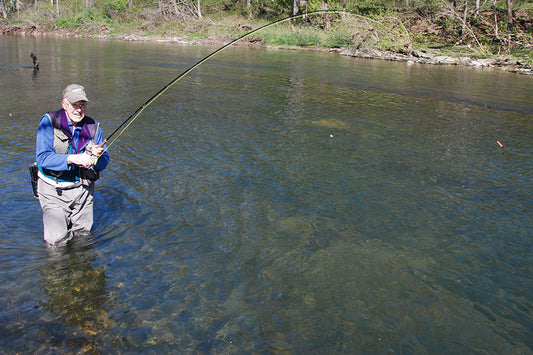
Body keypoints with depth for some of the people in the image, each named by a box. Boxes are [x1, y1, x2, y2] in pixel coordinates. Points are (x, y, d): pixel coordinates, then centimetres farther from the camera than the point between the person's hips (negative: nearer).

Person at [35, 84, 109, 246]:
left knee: (83, 233, 13)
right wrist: (72, 159, -34)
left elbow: (103, 163, -1)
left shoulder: (93, 127, -2)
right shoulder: (49, 122, -12)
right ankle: (52, 219, 28)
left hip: (82, 188, 4)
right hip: (54, 190, -3)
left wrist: (97, 155, -25)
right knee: (57, 241, -5)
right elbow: (42, 158, -21)